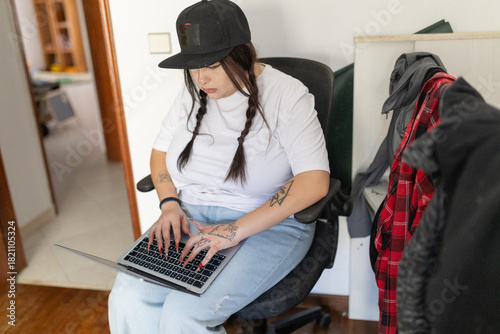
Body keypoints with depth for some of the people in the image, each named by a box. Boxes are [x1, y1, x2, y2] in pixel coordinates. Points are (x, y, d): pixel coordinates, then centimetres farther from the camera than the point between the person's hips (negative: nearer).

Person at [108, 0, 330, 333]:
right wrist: (170, 203, -4)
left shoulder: (286, 95, -12)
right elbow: (160, 151, 17)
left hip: (267, 224, -5)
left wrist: (236, 230, -26)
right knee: (129, 298, -17)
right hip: (190, 217, 5)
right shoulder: (193, 94, 6)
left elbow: (315, 180, -21)